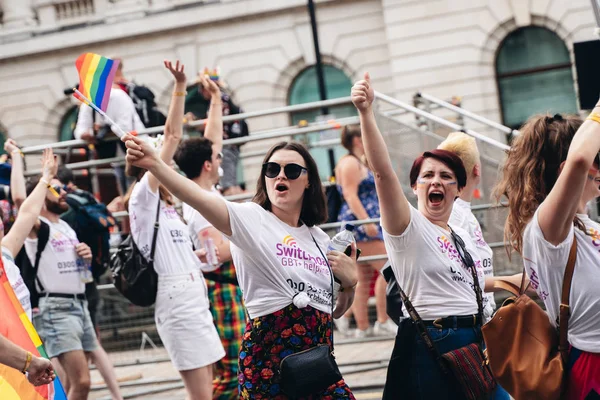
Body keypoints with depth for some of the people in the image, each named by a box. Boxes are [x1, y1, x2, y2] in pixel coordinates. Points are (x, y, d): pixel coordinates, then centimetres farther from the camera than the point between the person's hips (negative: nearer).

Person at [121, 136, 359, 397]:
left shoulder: (320, 240, 12)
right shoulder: (252, 219, -5)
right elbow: (200, 199, -24)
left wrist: (349, 282, 0)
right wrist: (154, 164, -39)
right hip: (270, 363, -5)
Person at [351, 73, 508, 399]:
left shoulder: (464, 239, 16)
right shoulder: (407, 228, -6)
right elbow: (382, 171, -21)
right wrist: (365, 113, -32)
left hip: (474, 344, 7)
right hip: (431, 346, -7)